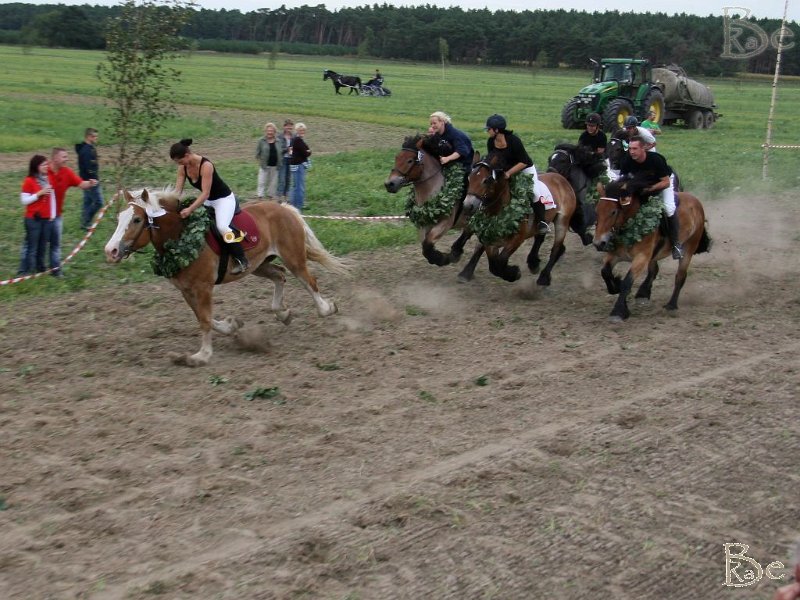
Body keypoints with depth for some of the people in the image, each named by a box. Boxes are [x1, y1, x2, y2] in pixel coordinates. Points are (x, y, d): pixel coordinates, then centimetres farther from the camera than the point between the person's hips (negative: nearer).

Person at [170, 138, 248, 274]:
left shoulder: (206, 165, -28)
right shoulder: (183, 168, -6)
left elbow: (205, 193, -32)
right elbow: (177, 190, -6)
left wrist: (190, 209, -41)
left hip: (224, 199, -9)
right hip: (207, 201, 9)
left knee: (222, 226, -31)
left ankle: (241, 260, -22)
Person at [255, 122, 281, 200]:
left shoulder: (278, 142, 4)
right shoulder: (262, 141, -3)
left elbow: (281, 153, 10)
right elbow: (257, 153, 2)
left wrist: (280, 163, 2)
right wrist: (260, 161, -5)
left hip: (275, 166, 3)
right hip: (265, 166, -3)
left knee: (273, 182, 11)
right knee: (262, 182, -1)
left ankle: (271, 195, 23)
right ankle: (260, 196, 3)